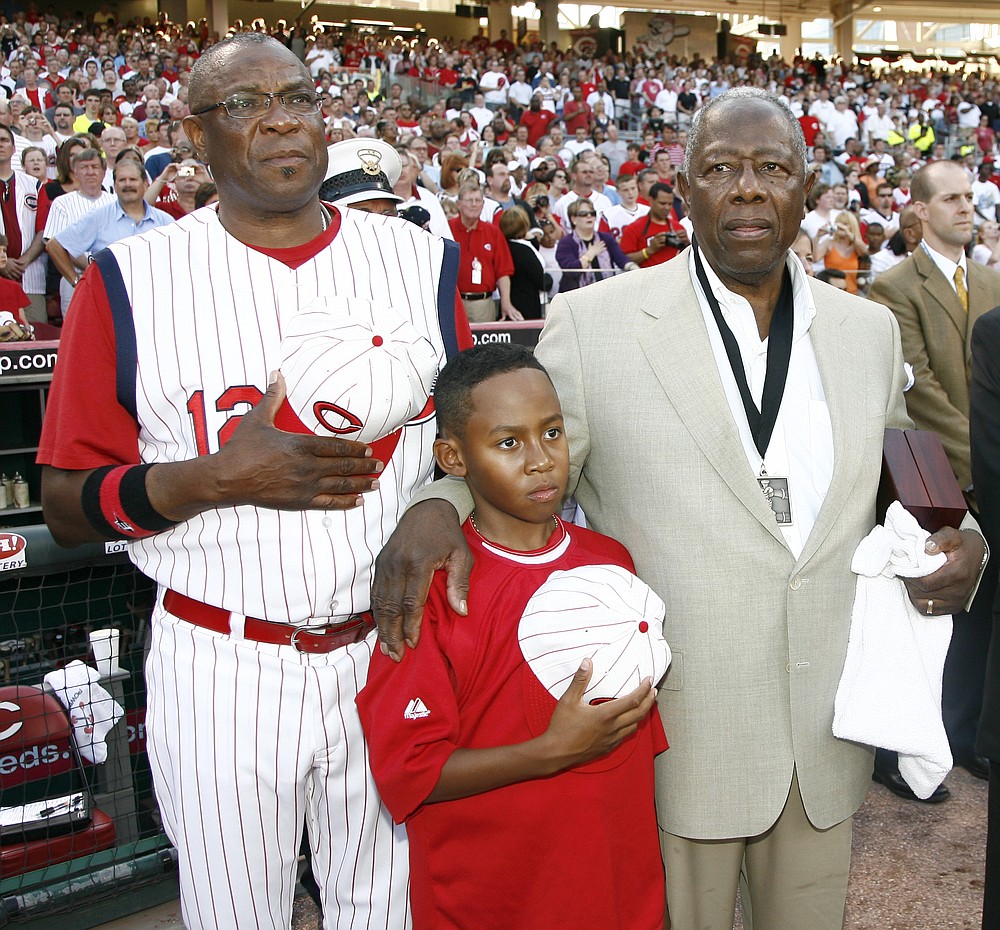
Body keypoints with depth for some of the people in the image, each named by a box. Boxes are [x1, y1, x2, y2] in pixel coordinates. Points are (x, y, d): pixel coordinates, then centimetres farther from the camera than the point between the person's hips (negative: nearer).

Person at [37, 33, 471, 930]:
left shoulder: (419, 259, 3)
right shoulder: (131, 280, -4)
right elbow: (68, 507, -3)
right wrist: (216, 478, -19)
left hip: (392, 648, 2)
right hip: (219, 669, -1)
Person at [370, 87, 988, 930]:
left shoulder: (871, 329, 5)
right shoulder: (591, 322, -9)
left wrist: (956, 541, -4)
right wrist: (437, 504, -22)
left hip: (826, 741, 4)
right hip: (674, 744, -4)